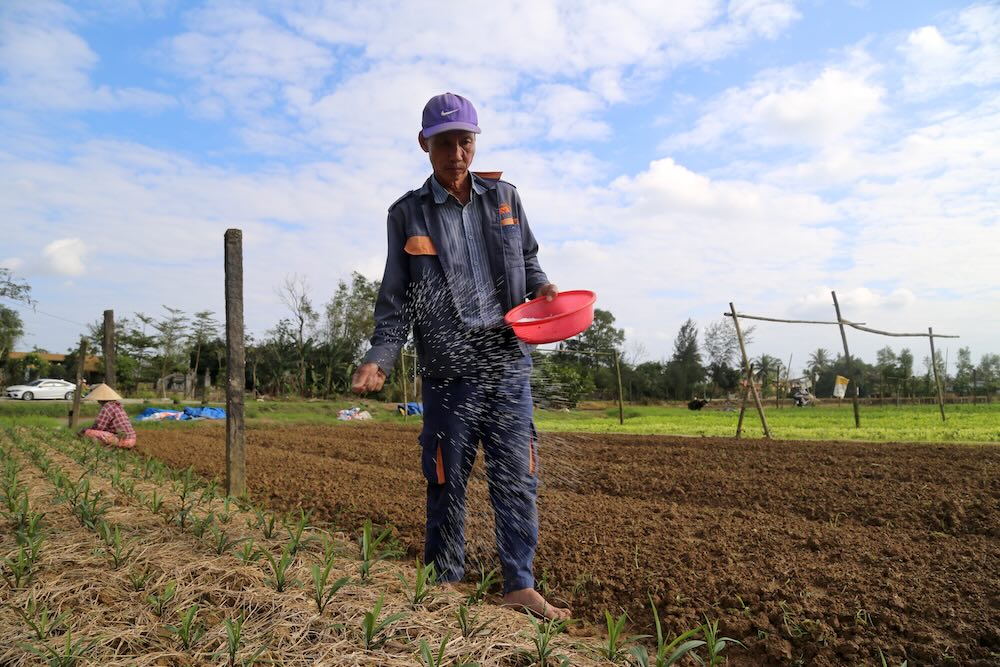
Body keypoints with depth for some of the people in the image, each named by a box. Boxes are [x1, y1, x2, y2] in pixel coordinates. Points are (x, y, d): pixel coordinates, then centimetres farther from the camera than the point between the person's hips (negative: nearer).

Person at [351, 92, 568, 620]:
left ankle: (520, 584, 16)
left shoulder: (504, 198, 9)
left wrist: (540, 286, -2)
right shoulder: (407, 213, 3)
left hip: (508, 365, 2)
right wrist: (379, 358, -9)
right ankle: (446, 584, 24)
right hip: (448, 372, -2)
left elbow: (526, 258, 20)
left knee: (517, 478, 3)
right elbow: (396, 298, 3)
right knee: (447, 481, 7)